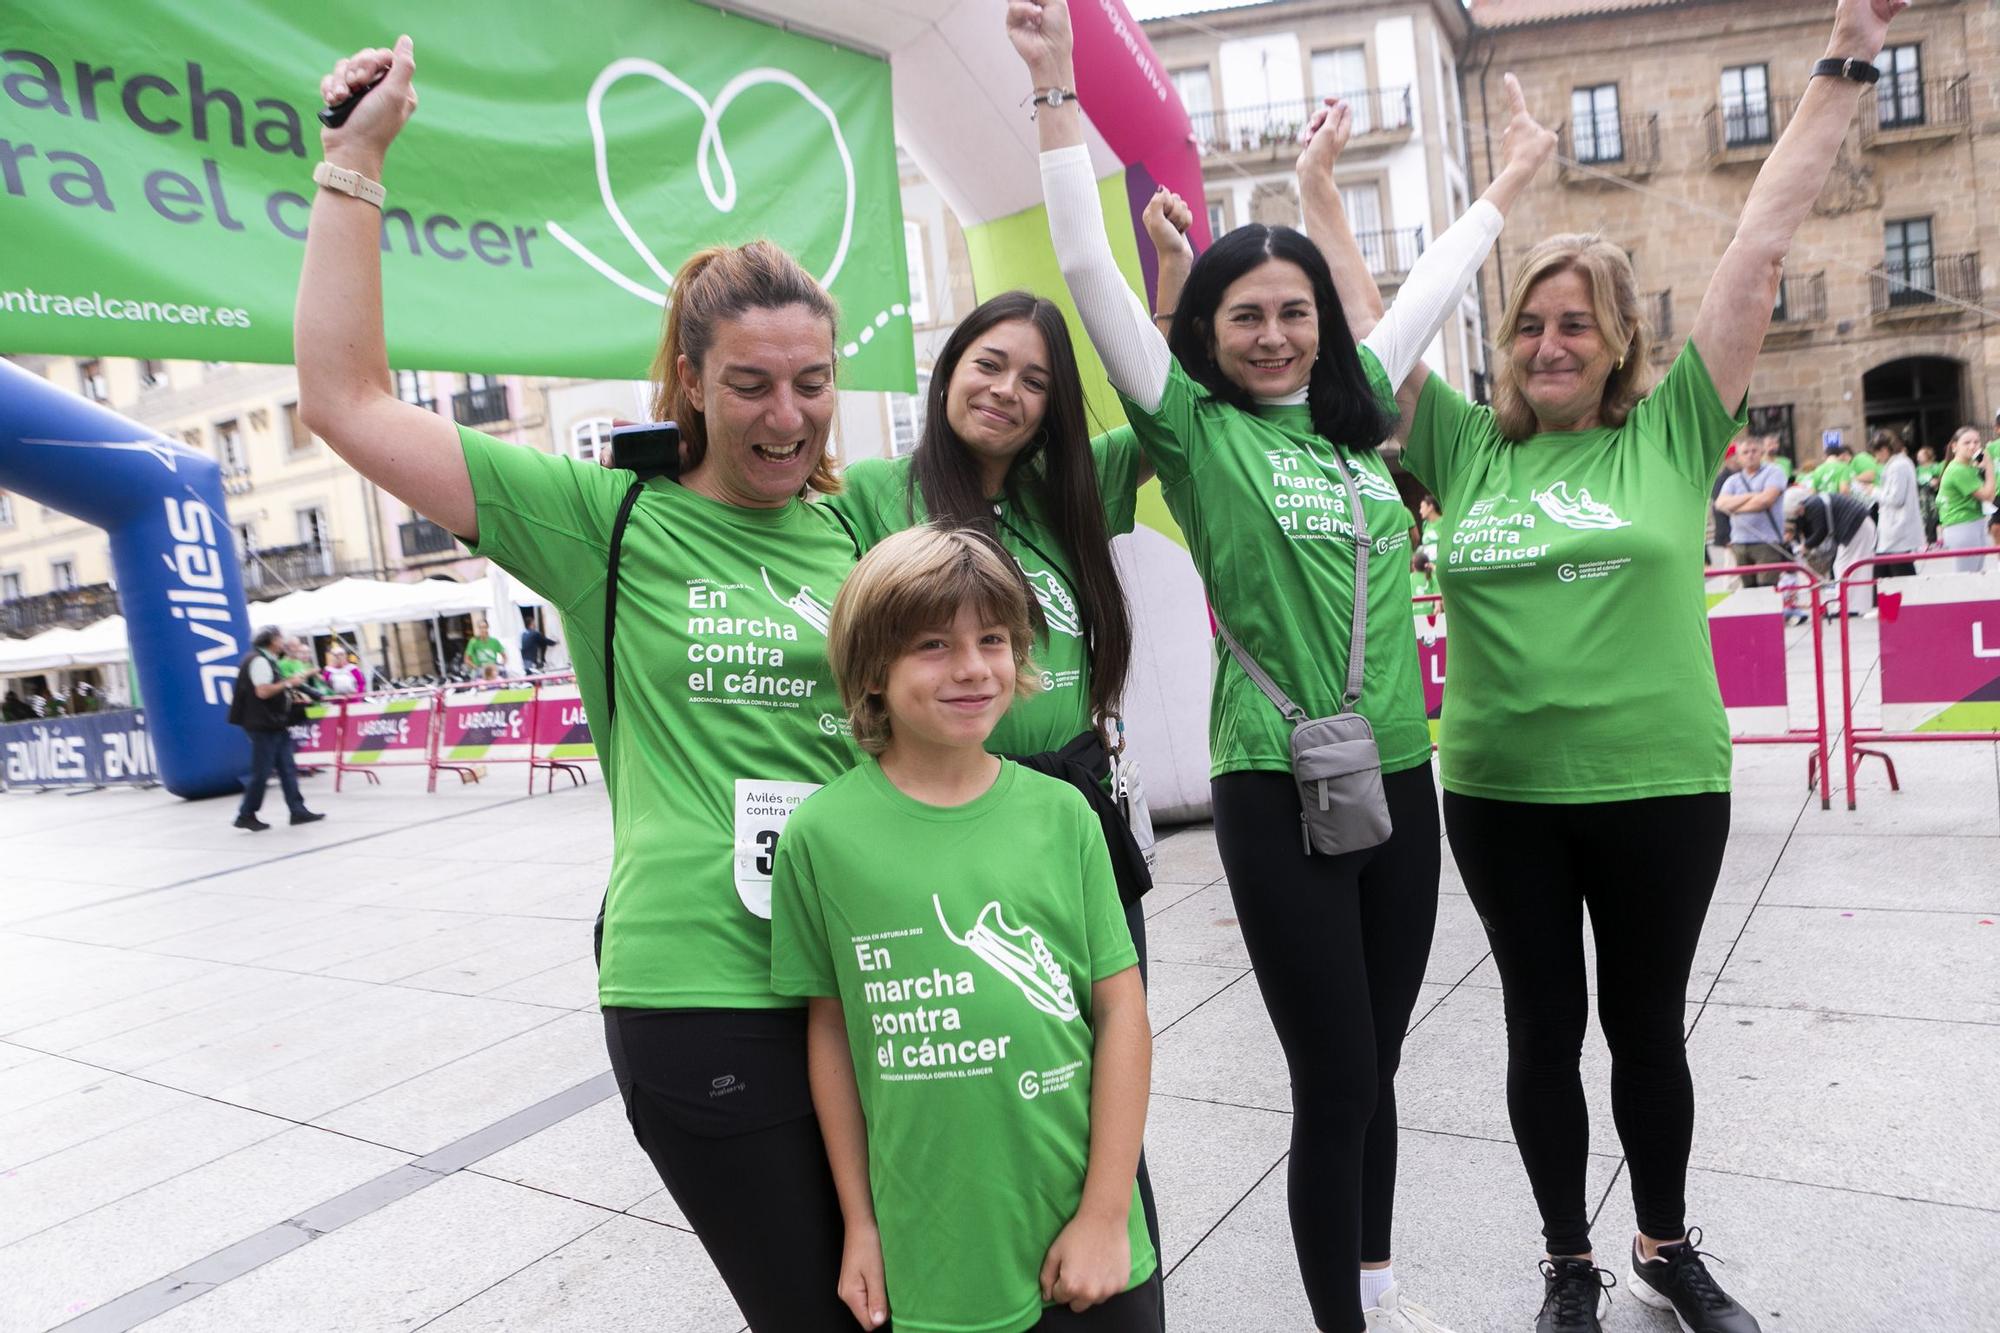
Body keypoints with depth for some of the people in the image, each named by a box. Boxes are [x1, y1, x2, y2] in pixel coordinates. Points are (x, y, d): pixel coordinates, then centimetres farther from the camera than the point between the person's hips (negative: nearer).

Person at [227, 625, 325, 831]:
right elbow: (262, 692, -23)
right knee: (261, 772, -3)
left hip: (275, 724, 10)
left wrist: (291, 696, 11)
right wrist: (288, 683, -14)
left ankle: (298, 810, 8)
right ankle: (246, 815, 7)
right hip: (264, 725, -10)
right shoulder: (258, 660, -14)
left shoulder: (268, 660, 17)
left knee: (287, 769, 7)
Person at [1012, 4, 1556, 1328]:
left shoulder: (1357, 413, 10)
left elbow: (1432, 285, 25)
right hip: (1278, 790, -5)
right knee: (1334, 1087, 1)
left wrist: (1512, 177, 36)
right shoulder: (1196, 429, -3)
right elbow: (1091, 273, -9)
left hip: (1401, 775, 5)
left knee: (1376, 1069, 17)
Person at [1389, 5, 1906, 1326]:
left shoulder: (1670, 432, -1)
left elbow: (1762, 245, -2)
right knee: (1545, 1030, 14)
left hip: (1661, 787, -1)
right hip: (1500, 795, 1)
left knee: (1648, 1025, 16)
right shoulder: (1466, 448, 1)